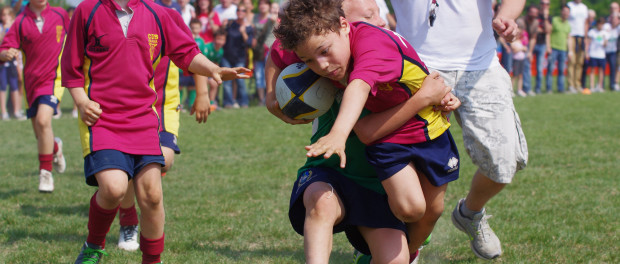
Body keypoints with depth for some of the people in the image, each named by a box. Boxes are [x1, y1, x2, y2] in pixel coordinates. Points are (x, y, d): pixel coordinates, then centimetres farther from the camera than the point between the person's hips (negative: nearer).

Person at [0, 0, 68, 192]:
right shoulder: (21, 22, -3)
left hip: (53, 77, -2)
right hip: (31, 81, 2)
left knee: (43, 120, -25)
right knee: (40, 134, 8)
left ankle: (46, 173, -16)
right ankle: (55, 147, 45)